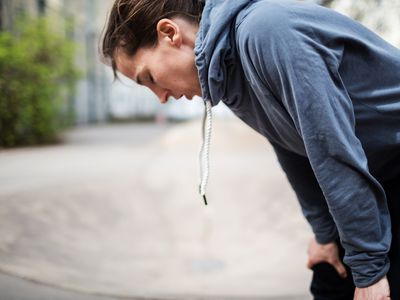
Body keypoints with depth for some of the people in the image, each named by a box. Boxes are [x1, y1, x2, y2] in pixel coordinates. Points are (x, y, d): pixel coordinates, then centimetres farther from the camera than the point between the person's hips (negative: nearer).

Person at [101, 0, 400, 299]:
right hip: (372, 173, 8)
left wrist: (369, 268, -23)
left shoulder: (265, 30, -29)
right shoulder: (226, 72, -2)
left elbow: (334, 152, -30)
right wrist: (324, 232, 10)